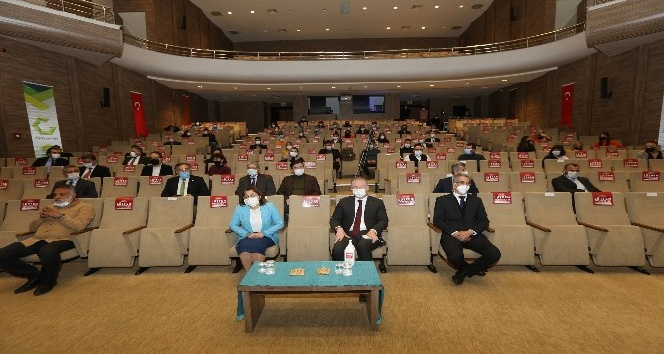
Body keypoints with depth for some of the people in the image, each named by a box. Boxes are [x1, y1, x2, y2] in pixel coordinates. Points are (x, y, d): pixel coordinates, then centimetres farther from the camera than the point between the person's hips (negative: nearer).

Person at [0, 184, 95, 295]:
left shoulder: (84, 207, 8)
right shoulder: (49, 207, 29)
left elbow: (80, 226, -9)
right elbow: (32, 228, 26)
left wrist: (60, 216, -10)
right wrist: (41, 217, 7)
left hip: (61, 239, -7)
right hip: (37, 239, 7)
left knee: (47, 252, -40)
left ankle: (48, 281, -11)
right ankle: (35, 275, 1)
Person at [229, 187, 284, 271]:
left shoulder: (269, 206, -3)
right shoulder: (240, 208, 1)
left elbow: (280, 224, -4)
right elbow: (233, 225, 5)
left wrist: (264, 233, -15)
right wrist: (247, 234, -11)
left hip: (267, 236, -2)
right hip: (247, 237, 2)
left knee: (257, 244, -34)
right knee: (243, 245, -32)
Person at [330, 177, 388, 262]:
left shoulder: (377, 202, 14)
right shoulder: (344, 202, 17)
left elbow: (384, 221, 6)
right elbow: (334, 219, 14)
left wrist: (374, 230, -14)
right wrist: (339, 228, -9)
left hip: (368, 234, -1)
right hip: (348, 234, 1)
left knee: (363, 246, -36)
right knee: (337, 249, -31)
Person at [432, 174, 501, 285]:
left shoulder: (476, 200, 20)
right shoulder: (442, 200, 11)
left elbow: (484, 221, 10)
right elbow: (437, 220, 0)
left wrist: (470, 232, -10)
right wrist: (455, 233, -13)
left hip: (473, 235, 3)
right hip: (451, 235, -3)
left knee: (494, 254, -23)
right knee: (455, 256, -34)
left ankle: (465, 271, 0)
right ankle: (472, 269, 3)